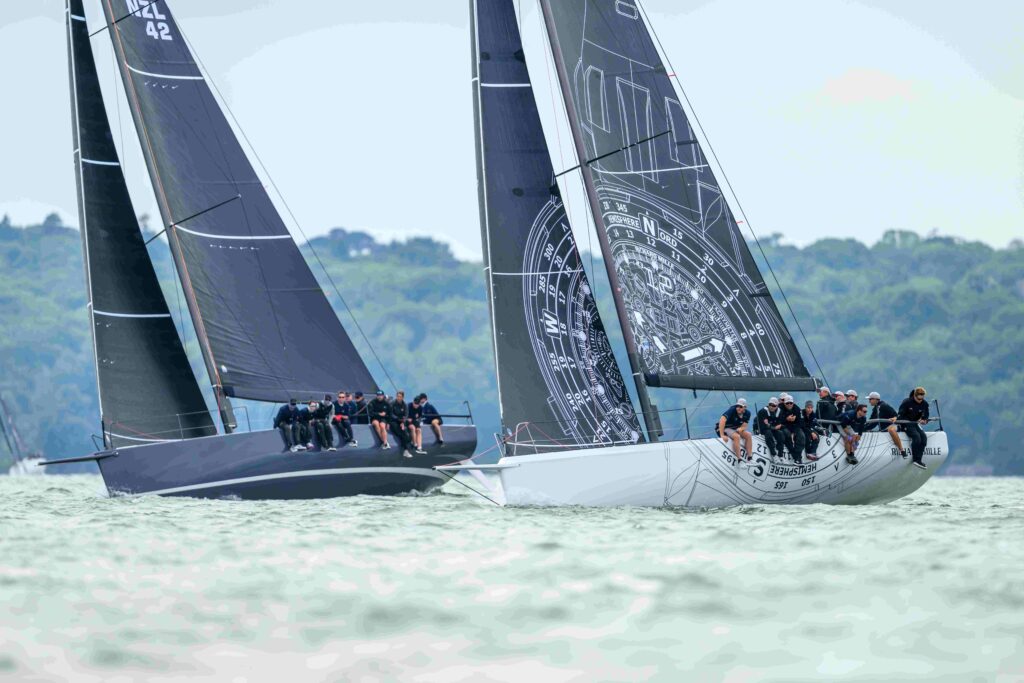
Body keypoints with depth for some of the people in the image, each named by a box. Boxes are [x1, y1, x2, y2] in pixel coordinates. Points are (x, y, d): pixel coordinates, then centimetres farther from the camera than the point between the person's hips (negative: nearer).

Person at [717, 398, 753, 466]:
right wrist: (722, 435, -41)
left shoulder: (747, 414, -4)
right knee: (736, 436, -32)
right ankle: (739, 460, -33)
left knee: (748, 435, -13)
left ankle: (749, 459, -14)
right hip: (725, 429, -7)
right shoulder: (732, 410, -24)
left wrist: (741, 428, -29)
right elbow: (722, 420, -35)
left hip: (736, 429, 7)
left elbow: (744, 426, -2)